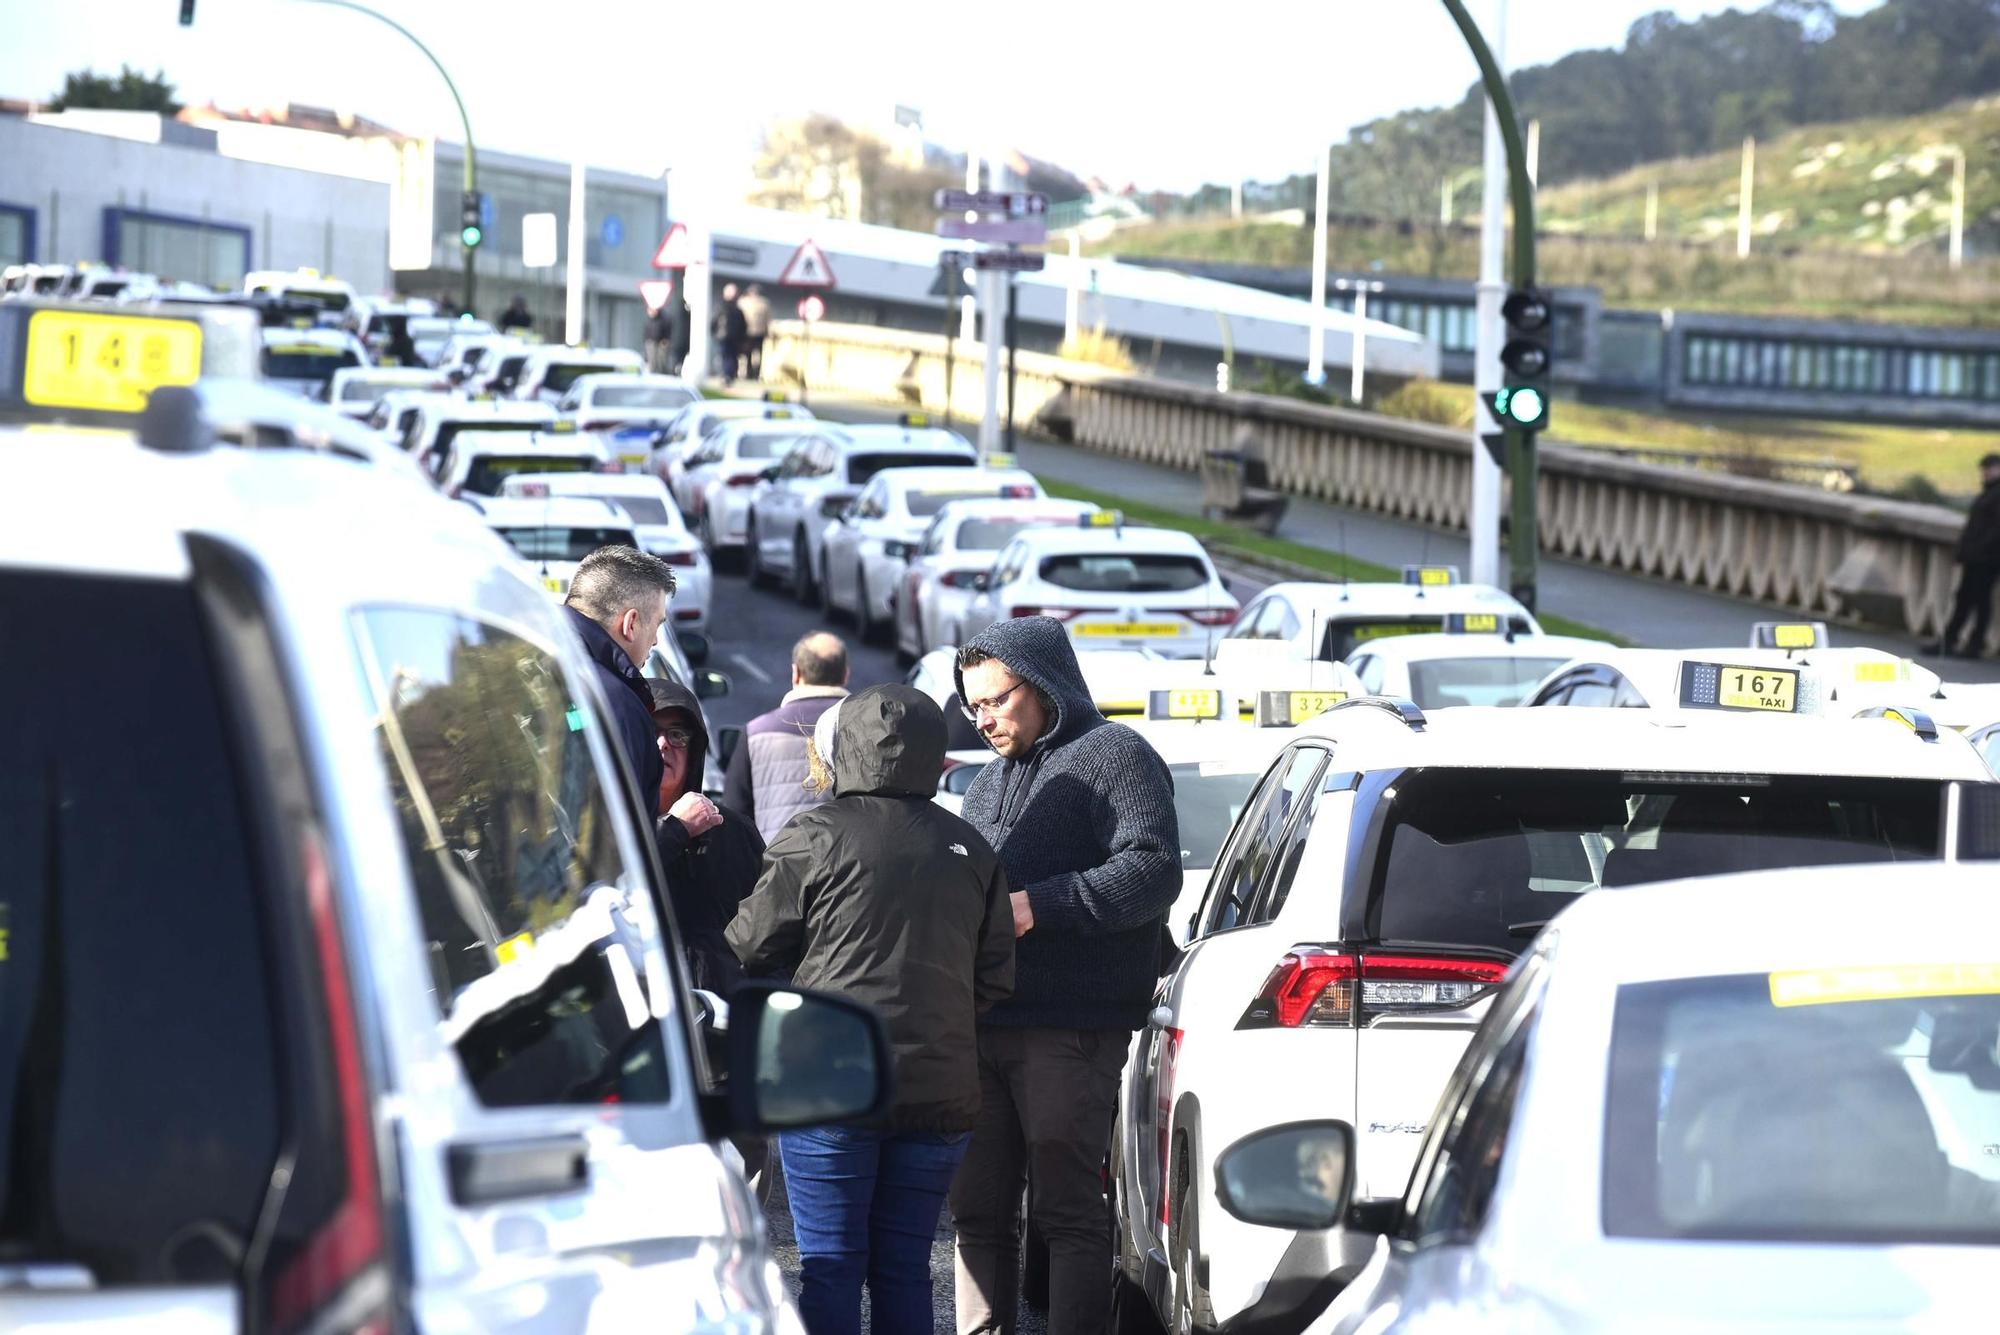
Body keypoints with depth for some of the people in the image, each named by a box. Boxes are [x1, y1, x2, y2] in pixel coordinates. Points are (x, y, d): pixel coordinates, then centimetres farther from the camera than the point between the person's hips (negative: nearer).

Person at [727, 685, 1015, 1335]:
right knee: (904, 1268, 11)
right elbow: (997, 975, 9)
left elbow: (749, 947, -1)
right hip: (940, 1091, 4)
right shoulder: (968, 849, 9)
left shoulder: (815, 836, -6)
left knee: (830, 1264, 0)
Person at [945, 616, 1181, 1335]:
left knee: (1067, 1210, -7)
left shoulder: (1113, 756, 0)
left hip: (1069, 1033, -8)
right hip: (982, 1026, 8)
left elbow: (1152, 870, -13)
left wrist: (1041, 906, -19)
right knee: (978, 1209, 8)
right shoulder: (987, 783, 26)